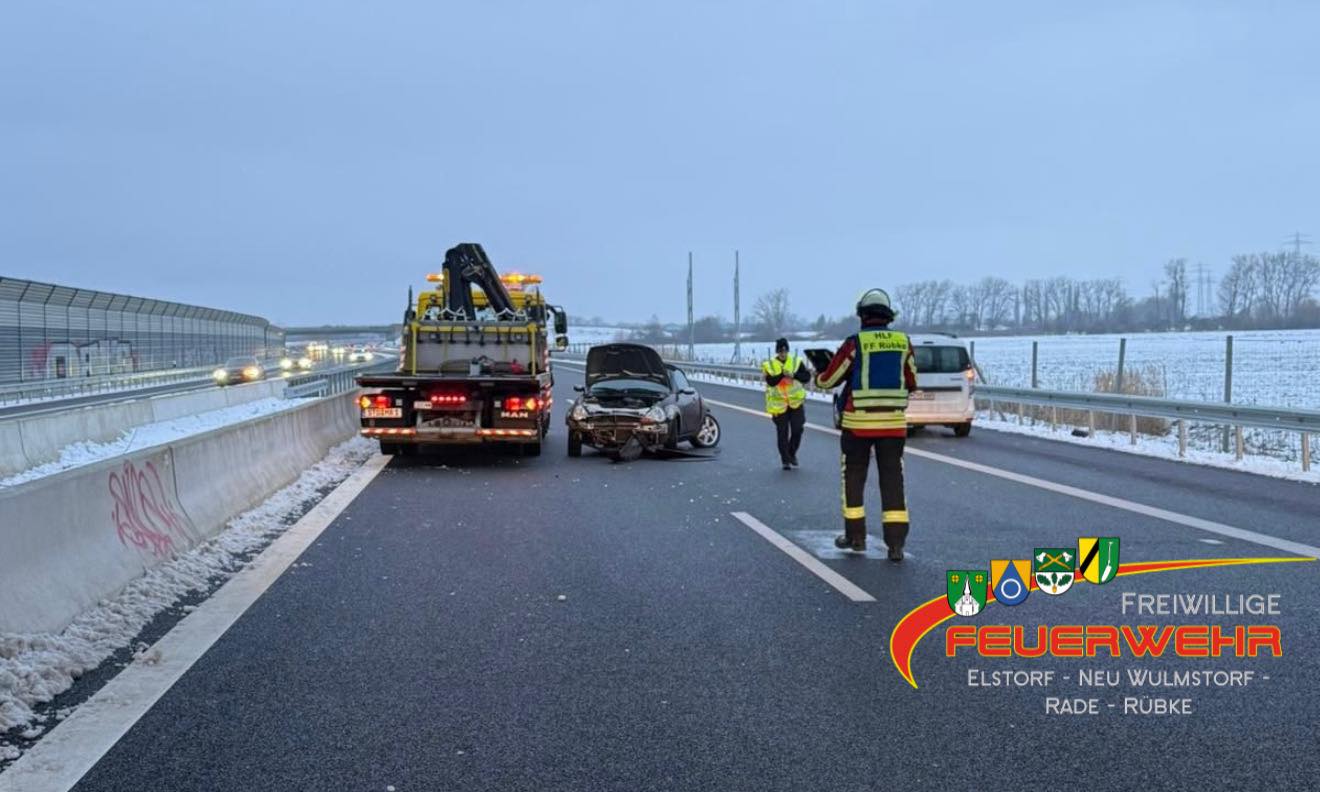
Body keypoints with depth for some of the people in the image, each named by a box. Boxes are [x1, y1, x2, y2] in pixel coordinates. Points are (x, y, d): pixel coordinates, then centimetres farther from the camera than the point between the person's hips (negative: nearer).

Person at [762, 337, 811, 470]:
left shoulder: (796, 362, 0)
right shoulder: (769, 365, -4)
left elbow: (807, 377, -8)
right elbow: (770, 382, -18)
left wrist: (794, 375, -24)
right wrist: (782, 374, -32)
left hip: (795, 402, 1)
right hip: (778, 404, -1)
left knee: (797, 429, 1)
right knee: (782, 433, 3)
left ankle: (792, 454, 25)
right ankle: (785, 460, 14)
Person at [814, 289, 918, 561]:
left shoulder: (855, 343, -8)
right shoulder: (903, 342, 2)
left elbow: (829, 380, 0)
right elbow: (911, 384, 11)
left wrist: (817, 378, 23)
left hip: (859, 423, -2)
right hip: (893, 423, 2)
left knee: (853, 477, 13)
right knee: (892, 480, 5)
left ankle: (855, 536, 19)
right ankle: (896, 543, 0)